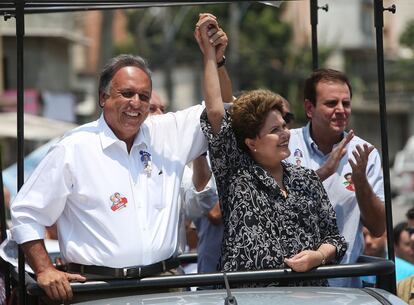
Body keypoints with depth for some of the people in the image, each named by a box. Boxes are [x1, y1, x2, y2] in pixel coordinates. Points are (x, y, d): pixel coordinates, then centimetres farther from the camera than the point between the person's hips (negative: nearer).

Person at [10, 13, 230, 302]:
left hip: (164, 285, 4)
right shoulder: (74, 148, 1)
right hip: (98, 289, -4)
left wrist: (215, 60, 3)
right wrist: (44, 270, -5)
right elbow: (26, 214, 5)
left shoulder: (169, 133, 12)